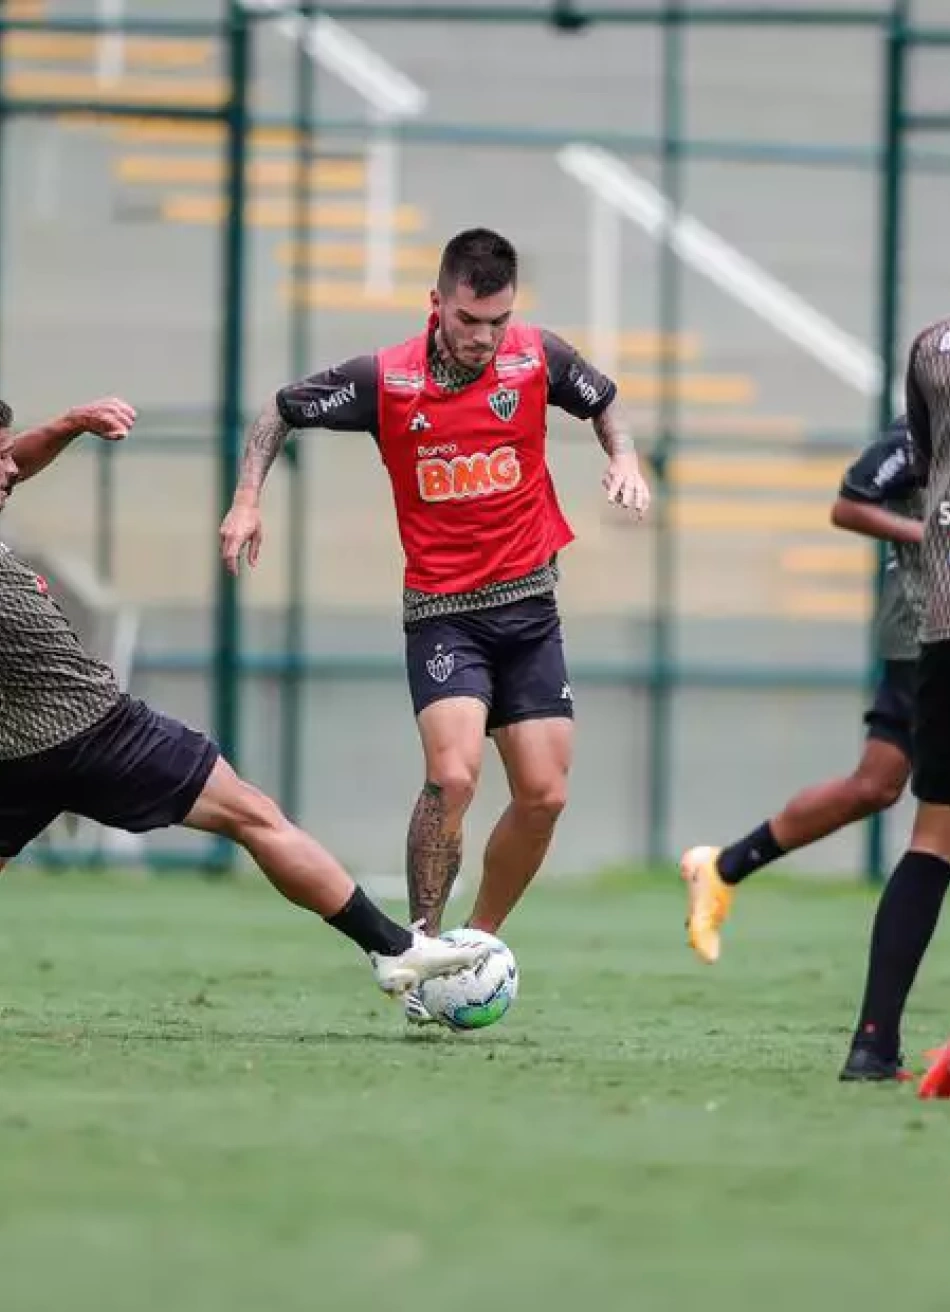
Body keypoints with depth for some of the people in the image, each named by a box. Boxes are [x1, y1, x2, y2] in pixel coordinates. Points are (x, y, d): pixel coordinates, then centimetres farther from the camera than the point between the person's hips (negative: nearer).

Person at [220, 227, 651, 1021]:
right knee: (454, 776, -23)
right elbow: (283, 411, 5)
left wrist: (624, 459, -2)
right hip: (442, 611, -3)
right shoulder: (386, 381, -10)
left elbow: (603, 402, 17)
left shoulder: (538, 359, -4)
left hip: (529, 604, 3)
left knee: (544, 796, 0)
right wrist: (248, 500, -4)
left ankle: (477, 945, 19)